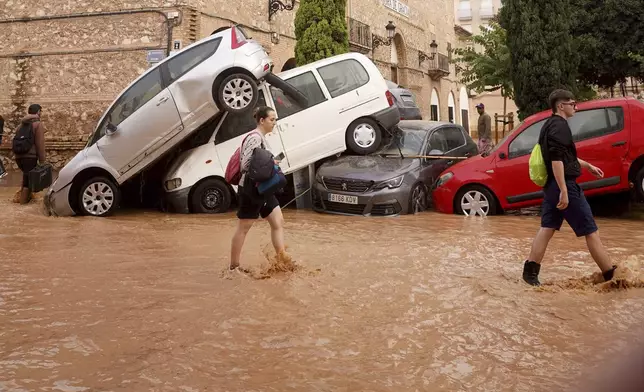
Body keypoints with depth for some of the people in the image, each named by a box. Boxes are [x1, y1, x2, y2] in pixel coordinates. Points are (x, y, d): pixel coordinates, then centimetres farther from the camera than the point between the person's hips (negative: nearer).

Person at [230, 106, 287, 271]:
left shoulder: (262, 138, 13)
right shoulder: (255, 138, -17)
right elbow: (246, 165, -23)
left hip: (263, 189, 10)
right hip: (251, 190, -10)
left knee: (278, 222, 7)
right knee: (243, 229, 1)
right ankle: (234, 266, 12)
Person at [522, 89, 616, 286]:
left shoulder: (550, 124, 18)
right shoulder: (560, 125, -15)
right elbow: (556, 159, -25)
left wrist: (587, 165, 37)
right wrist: (564, 191, -28)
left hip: (551, 185, 10)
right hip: (565, 185, -10)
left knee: (547, 227, 9)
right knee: (590, 230, -3)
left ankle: (531, 271, 6)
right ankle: (611, 275, 4)